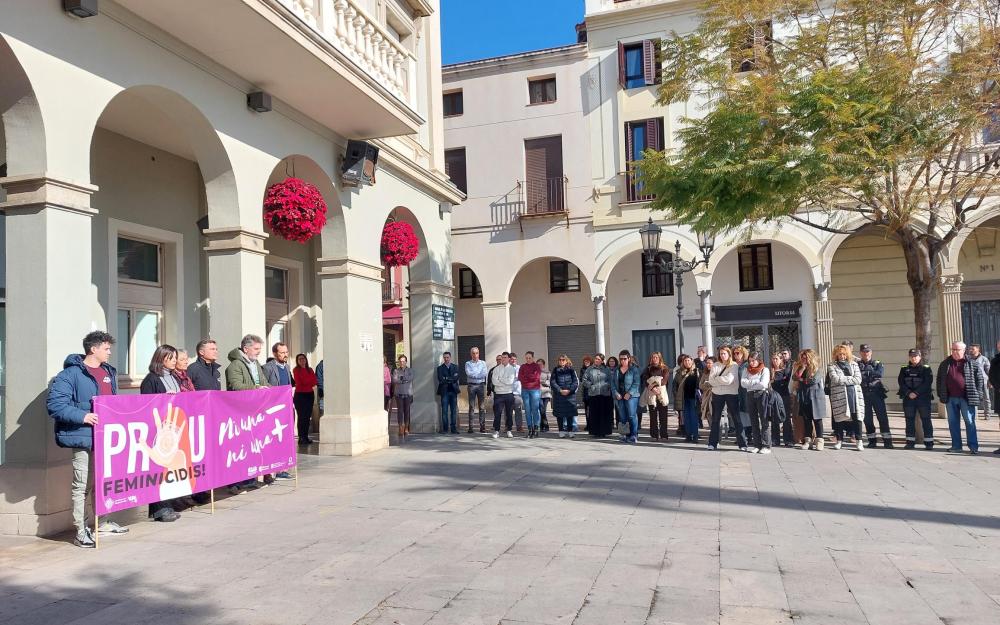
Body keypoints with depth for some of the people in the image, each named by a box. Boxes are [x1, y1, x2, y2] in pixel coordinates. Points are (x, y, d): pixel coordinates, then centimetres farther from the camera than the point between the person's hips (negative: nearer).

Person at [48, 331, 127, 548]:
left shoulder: (109, 372, 15)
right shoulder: (71, 373, -11)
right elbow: (54, 403, -18)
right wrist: (82, 415, -25)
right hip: (85, 437, -8)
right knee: (82, 485, -2)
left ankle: (102, 522, 31)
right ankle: (81, 531, 7)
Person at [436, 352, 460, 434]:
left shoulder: (455, 367, 11)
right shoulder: (440, 368, 6)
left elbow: (456, 377, -4)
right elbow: (440, 379, -8)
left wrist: (447, 379, -10)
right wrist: (451, 379, -8)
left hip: (453, 391, 2)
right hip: (444, 391, -2)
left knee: (454, 410, 2)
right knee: (444, 411, -2)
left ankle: (453, 428, 7)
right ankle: (445, 429, 2)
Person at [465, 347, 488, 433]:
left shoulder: (483, 363, 11)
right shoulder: (468, 363, 8)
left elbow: (485, 374, -4)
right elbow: (468, 373, -9)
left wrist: (473, 375, -9)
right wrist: (479, 375, -8)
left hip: (481, 385, 1)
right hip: (471, 385, -1)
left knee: (482, 407, -2)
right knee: (471, 407, 0)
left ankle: (482, 427, 0)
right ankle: (470, 427, 1)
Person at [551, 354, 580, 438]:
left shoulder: (571, 370, 7)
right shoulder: (555, 370, 8)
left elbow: (576, 382, 1)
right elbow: (552, 382, 0)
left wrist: (569, 390, -12)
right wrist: (560, 390, -12)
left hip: (570, 394, -1)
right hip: (558, 395, 1)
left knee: (570, 414, -2)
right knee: (560, 414, 1)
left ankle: (570, 430, 4)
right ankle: (562, 431, 8)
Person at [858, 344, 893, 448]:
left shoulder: (878, 363, 8)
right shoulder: (857, 365, 9)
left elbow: (880, 373, -12)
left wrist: (865, 374, -11)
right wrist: (872, 375, -9)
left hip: (877, 393, -1)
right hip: (863, 395, 1)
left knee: (882, 417, -4)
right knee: (867, 418, 4)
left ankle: (887, 440, -1)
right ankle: (872, 440, 13)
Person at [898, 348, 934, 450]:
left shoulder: (926, 369, 2)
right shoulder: (904, 369, 11)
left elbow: (927, 383, -10)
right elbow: (901, 382, 1)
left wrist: (916, 393, -18)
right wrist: (908, 393, -13)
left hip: (923, 398, -3)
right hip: (908, 398, 3)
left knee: (926, 420, -1)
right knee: (909, 420, 5)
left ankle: (929, 442, 3)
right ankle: (910, 442, 10)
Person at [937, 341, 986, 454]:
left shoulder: (971, 363, 1)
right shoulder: (945, 364, 10)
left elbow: (980, 378, 2)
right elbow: (939, 380, 16)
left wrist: (978, 395, -3)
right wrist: (941, 395, 11)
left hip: (966, 398, -4)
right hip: (951, 398, 4)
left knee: (970, 422, -2)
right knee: (953, 422, 7)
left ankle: (973, 446, 4)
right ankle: (956, 446, 14)